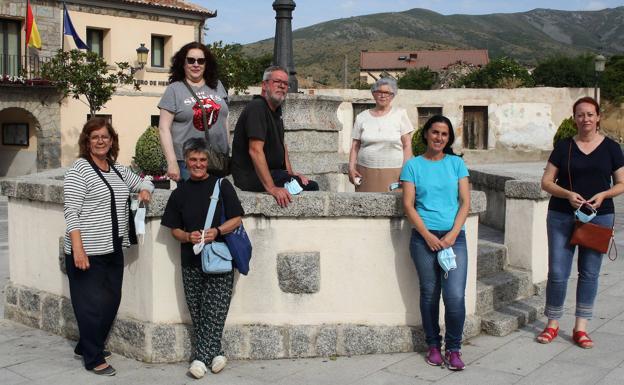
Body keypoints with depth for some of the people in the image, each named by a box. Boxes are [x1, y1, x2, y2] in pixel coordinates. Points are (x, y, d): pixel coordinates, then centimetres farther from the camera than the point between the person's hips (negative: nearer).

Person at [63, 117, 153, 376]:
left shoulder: (118, 170, 12)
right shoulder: (79, 169, -8)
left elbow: (144, 182, 27)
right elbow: (71, 212, -14)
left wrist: (144, 190, 2)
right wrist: (78, 249, -21)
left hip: (113, 250, 7)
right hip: (87, 252, -7)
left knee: (111, 301, 13)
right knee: (92, 304, 0)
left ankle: (86, 346, 31)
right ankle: (94, 359, 13)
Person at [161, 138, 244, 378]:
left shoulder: (221, 185, 2)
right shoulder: (180, 193, 10)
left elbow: (236, 219, -1)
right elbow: (174, 228, 12)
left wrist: (217, 231, -17)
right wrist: (188, 237, -9)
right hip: (191, 262, 3)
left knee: (214, 310, -7)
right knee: (197, 312, 4)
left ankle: (201, 358, -1)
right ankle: (214, 354, 14)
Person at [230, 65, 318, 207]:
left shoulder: (276, 109, 16)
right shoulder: (257, 108, -17)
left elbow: (281, 144, 25)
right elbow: (255, 150, -27)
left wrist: (290, 172, 10)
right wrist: (271, 188, -32)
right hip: (251, 176, -10)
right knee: (311, 187, -17)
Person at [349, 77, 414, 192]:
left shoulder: (400, 114, 5)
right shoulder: (362, 117, 11)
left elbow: (407, 145, 1)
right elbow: (355, 145, 11)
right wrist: (351, 167, -2)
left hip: (393, 173, -2)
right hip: (365, 173, 2)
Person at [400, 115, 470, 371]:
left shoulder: (456, 163, 11)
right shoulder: (413, 165, 6)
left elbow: (465, 201, 5)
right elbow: (408, 204, 0)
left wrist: (453, 234, -8)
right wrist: (427, 235, -10)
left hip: (454, 237, 1)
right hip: (424, 237, -1)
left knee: (455, 296, -9)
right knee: (429, 294, 5)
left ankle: (453, 349, 7)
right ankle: (433, 345, 21)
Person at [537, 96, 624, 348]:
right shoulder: (564, 147, 2)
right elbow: (546, 182, 1)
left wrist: (603, 195, -13)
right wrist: (568, 194, -16)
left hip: (599, 217, 1)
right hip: (562, 216, -1)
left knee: (589, 272, 7)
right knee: (557, 272, -1)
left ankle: (580, 328, 18)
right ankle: (552, 324, 16)